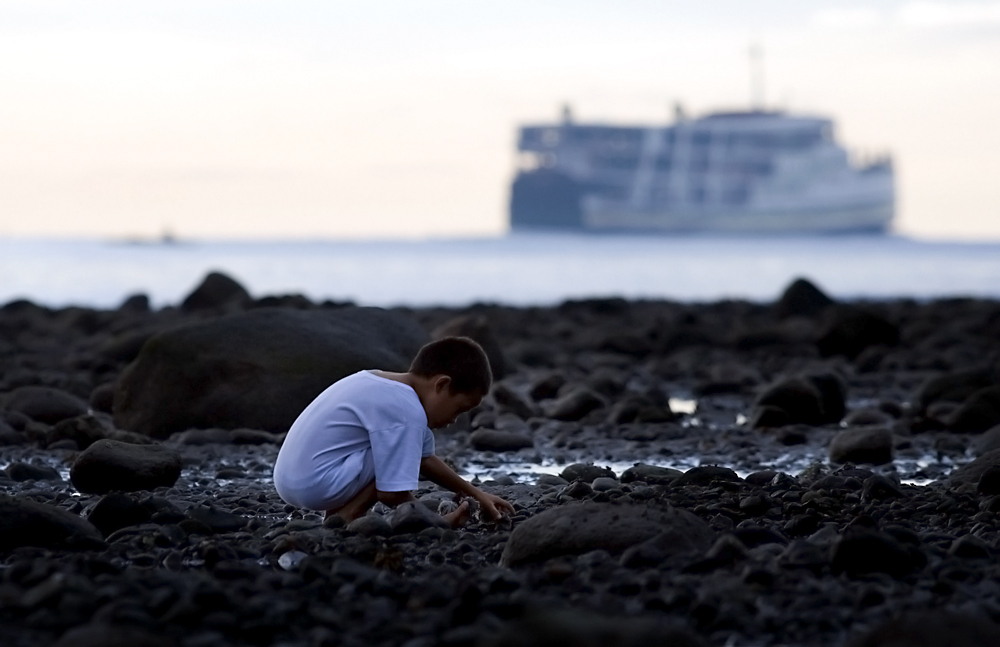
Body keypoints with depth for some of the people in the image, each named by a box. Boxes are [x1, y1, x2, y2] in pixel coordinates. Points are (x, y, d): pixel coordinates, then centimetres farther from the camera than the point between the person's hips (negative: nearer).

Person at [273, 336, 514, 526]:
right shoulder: (406, 412, -18)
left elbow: (424, 460, 26)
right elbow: (392, 493, -19)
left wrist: (475, 493, 25)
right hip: (315, 484, -10)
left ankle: (336, 515, 10)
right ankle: (345, 517, -10)